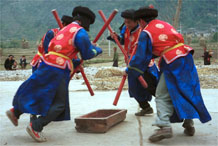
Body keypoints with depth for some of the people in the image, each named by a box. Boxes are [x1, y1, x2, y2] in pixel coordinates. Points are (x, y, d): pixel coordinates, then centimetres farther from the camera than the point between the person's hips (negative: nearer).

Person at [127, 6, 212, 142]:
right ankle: (189, 124, 25)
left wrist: (129, 71, 8)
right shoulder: (165, 24, 18)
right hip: (187, 59, 7)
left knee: (162, 96, 0)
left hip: (172, 64, -7)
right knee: (187, 92, 17)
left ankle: (164, 126, -15)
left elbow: (141, 57, -3)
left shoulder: (146, 33, -3)